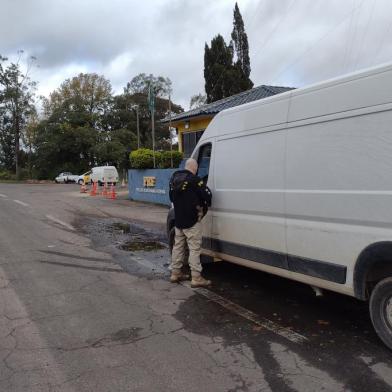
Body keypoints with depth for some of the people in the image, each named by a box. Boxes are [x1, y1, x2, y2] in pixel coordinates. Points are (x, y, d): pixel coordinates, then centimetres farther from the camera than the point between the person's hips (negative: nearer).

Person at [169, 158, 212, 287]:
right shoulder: (194, 179, -16)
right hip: (192, 221, -7)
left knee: (178, 246, 16)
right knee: (194, 248, -3)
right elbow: (207, 195, -15)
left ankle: (175, 273, 24)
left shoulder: (174, 178, 8)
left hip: (178, 220, 8)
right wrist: (204, 207, 3)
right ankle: (196, 278, -2)